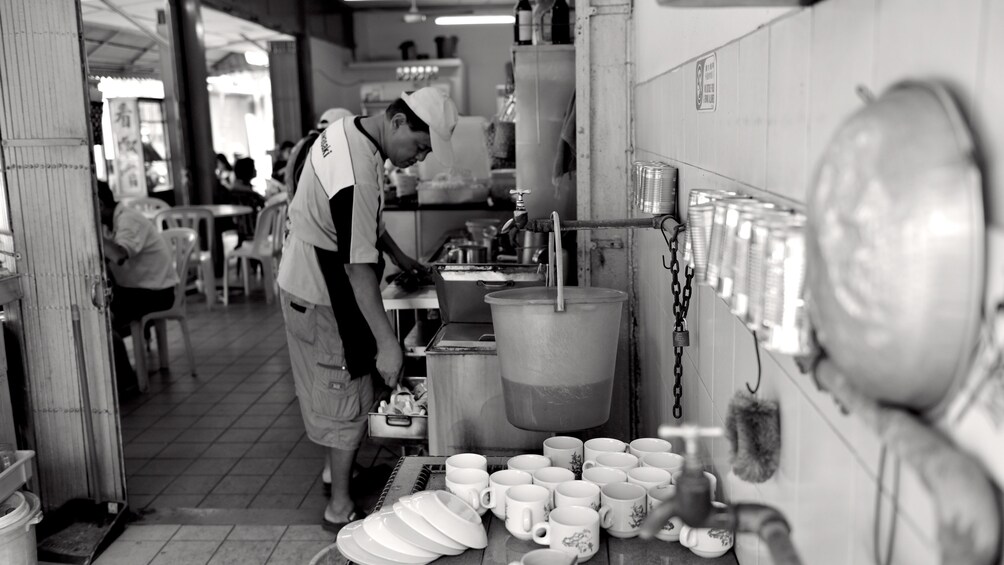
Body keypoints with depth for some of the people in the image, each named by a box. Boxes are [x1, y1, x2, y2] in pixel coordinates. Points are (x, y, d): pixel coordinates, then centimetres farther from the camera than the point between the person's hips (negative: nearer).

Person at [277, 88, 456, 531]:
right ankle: (341, 507, 14)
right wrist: (386, 343, -30)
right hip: (322, 297, -10)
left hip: (305, 281, 10)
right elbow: (357, 266, -32)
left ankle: (341, 467, 39)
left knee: (331, 391, 22)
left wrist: (397, 255, 20)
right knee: (347, 398, 1)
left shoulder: (347, 129, 2)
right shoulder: (357, 174, -31)